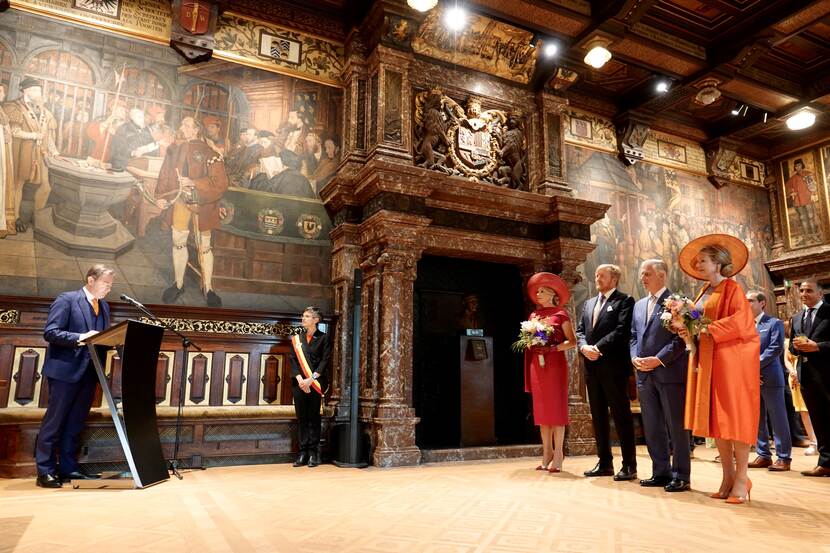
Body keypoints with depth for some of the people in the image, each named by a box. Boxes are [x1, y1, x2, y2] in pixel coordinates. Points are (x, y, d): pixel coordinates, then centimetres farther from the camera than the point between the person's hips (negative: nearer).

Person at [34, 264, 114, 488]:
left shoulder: (104, 306, 14)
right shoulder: (66, 299, -6)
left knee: (75, 422, 11)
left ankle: (68, 467, 19)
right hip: (66, 370, -6)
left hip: (89, 372, 7)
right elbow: (50, 332, -14)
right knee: (54, 420, 2)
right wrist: (80, 337, -25)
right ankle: (45, 470, 10)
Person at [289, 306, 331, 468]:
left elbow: (325, 361, -4)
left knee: (314, 417, 0)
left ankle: (313, 453, 7)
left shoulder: (323, 338, 2)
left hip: (315, 383, -3)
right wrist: (299, 378, -9)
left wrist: (311, 379, -13)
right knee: (301, 417, 4)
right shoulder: (297, 338, 12)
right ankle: (303, 453, 10)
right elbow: (293, 359, 6)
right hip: (299, 383, 3)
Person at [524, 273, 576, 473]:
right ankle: (547, 454, 11)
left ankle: (558, 456, 0)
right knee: (541, 409, 5)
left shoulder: (560, 314, 0)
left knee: (556, 408, -4)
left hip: (555, 365, -5)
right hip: (536, 365, 5)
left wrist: (553, 348, -17)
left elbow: (572, 342, -3)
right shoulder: (533, 315, 15)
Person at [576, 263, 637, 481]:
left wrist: (598, 347, -17)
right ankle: (605, 463, 19)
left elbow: (622, 330, -13)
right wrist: (584, 347, -6)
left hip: (613, 365, -7)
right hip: (592, 366, 7)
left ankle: (629, 465, 7)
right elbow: (579, 330, 14)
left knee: (621, 415, -1)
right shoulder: (588, 304, 20)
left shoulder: (624, 301, -1)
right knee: (598, 416, 11)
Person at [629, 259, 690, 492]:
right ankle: (661, 473, 22)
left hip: (670, 373, -7)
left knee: (677, 427, 2)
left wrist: (658, 359, -17)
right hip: (644, 375, 7)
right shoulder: (639, 305, 18)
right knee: (652, 428, 12)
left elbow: (681, 337, -11)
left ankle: (681, 476, 11)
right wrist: (634, 357, 0)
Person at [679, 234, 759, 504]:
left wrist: (706, 330, -18)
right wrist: (688, 330, -1)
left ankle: (741, 478, 3)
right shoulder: (703, 293, 17)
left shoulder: (732, 288, -4)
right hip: (706, 362, 7)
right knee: (715, 417, 6)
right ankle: (728, 476, 13)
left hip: (731, 359, -7)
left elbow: (740, 321, -16)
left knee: (735, 415, -4)